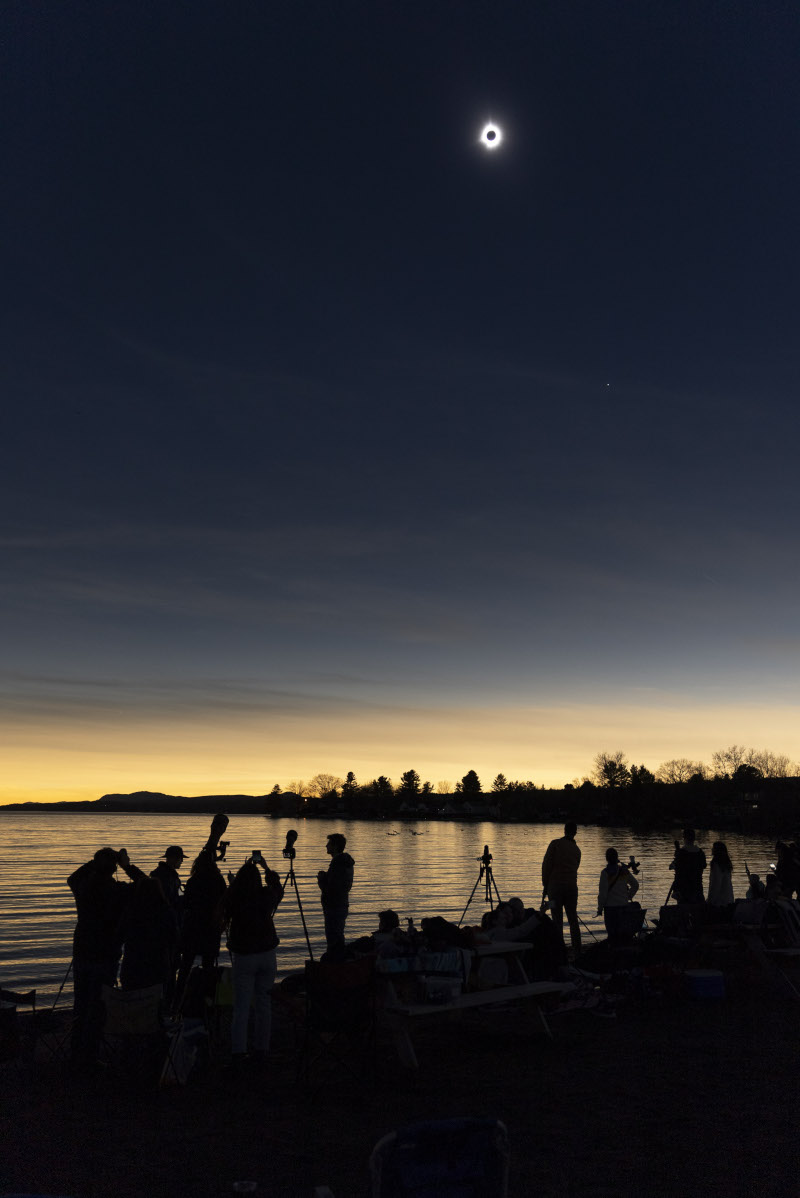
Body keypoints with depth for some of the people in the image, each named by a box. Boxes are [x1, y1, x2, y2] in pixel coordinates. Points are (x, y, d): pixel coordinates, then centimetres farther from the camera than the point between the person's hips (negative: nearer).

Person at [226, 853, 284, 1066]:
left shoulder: (234, 899, -15)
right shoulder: (266, 896, -8)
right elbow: (277, 888, 15)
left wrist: (246, 869, 16)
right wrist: (266, 868, 26)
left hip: (243, 956, -1)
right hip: (267, 954, 2)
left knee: (241, 1005, 4)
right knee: (263, 1003, 11)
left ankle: (238, 1050, -2)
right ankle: (261, 1049, 16)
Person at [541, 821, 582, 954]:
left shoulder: (555, 844, -4)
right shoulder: (577, 850, 10)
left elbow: (546, 865, -9)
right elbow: (575, 868, 15)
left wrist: (545, 885, 0)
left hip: (555, 886, -4)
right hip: (572, 887, 4)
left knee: (557, 920, 0)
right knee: (573, 919, 11)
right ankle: (577, 949, 10)